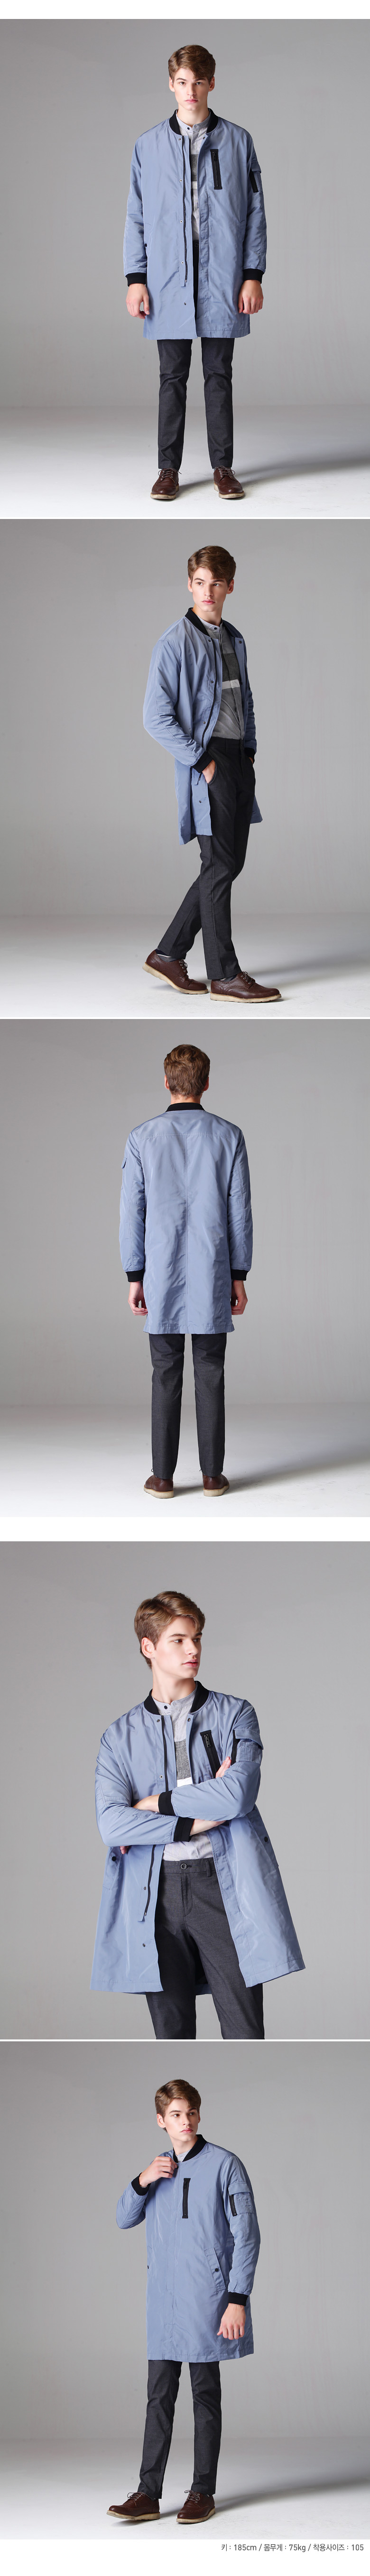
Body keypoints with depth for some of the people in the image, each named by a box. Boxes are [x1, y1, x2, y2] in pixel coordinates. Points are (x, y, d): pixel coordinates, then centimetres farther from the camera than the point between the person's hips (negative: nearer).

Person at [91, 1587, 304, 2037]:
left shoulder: (234, 1715, 8)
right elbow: (111, 1823, -6)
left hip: (224, 1885, -1)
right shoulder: (121, 1736, 10)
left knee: (245, 2036, -4)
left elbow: (237, 1795, -10)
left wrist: (156, 1804, -4)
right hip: (156, 1893, 1)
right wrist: (199, 1817, -10)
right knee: (172, 2037, 5)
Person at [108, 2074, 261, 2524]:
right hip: (163, 2301, 5)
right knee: (159, 2396, 4)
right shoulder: (159, 2169, 14)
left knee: (205, 2397, 3)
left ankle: (203, 2493, 11)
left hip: (207, 2299, -5)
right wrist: (142, 2182, -5)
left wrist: (238, 2299, -13)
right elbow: (125, 2220, 14)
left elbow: (247, 2236, -7)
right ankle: (148, 2494, 5)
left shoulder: (224, 2165, -5)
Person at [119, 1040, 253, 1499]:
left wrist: (134, 1277, 7)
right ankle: (213, 1475, 9)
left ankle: (163, 1477, 6)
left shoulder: (142, 1138, -3)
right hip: (213, 1277, 0)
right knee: (210, 1376, 6)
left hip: (162, 1277, 0)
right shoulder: (228, 1136, -2)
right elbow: (240, 1211, 1)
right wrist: (239, 1275, 8)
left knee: (166, 1377, 4)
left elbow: (132, 1212, -1)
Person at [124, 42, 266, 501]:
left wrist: (253, 275, -2)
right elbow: (137, 217, 8)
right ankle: (169, 468, 9)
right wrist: (136, 279, 0)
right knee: (172, 377, 3)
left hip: (223, 279, 0)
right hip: (168, 279, 0)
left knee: (219, 375, 5)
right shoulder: (149, 145, 6)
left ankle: (223, 466, 12)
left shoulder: (237, 142, 5)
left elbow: (255, 213, 5)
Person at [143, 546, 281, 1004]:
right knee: (219, 867, -6)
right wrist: (201, 761, -15)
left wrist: (249, 751, 14)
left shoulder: (234, 640, 14)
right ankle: (225, 975, 0)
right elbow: (156, 718, -14)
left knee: (230, 864, 9)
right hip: (207, 763, -8)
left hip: (238, 761, 8)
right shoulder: (176, 643, -10)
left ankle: (169, 954, 18)